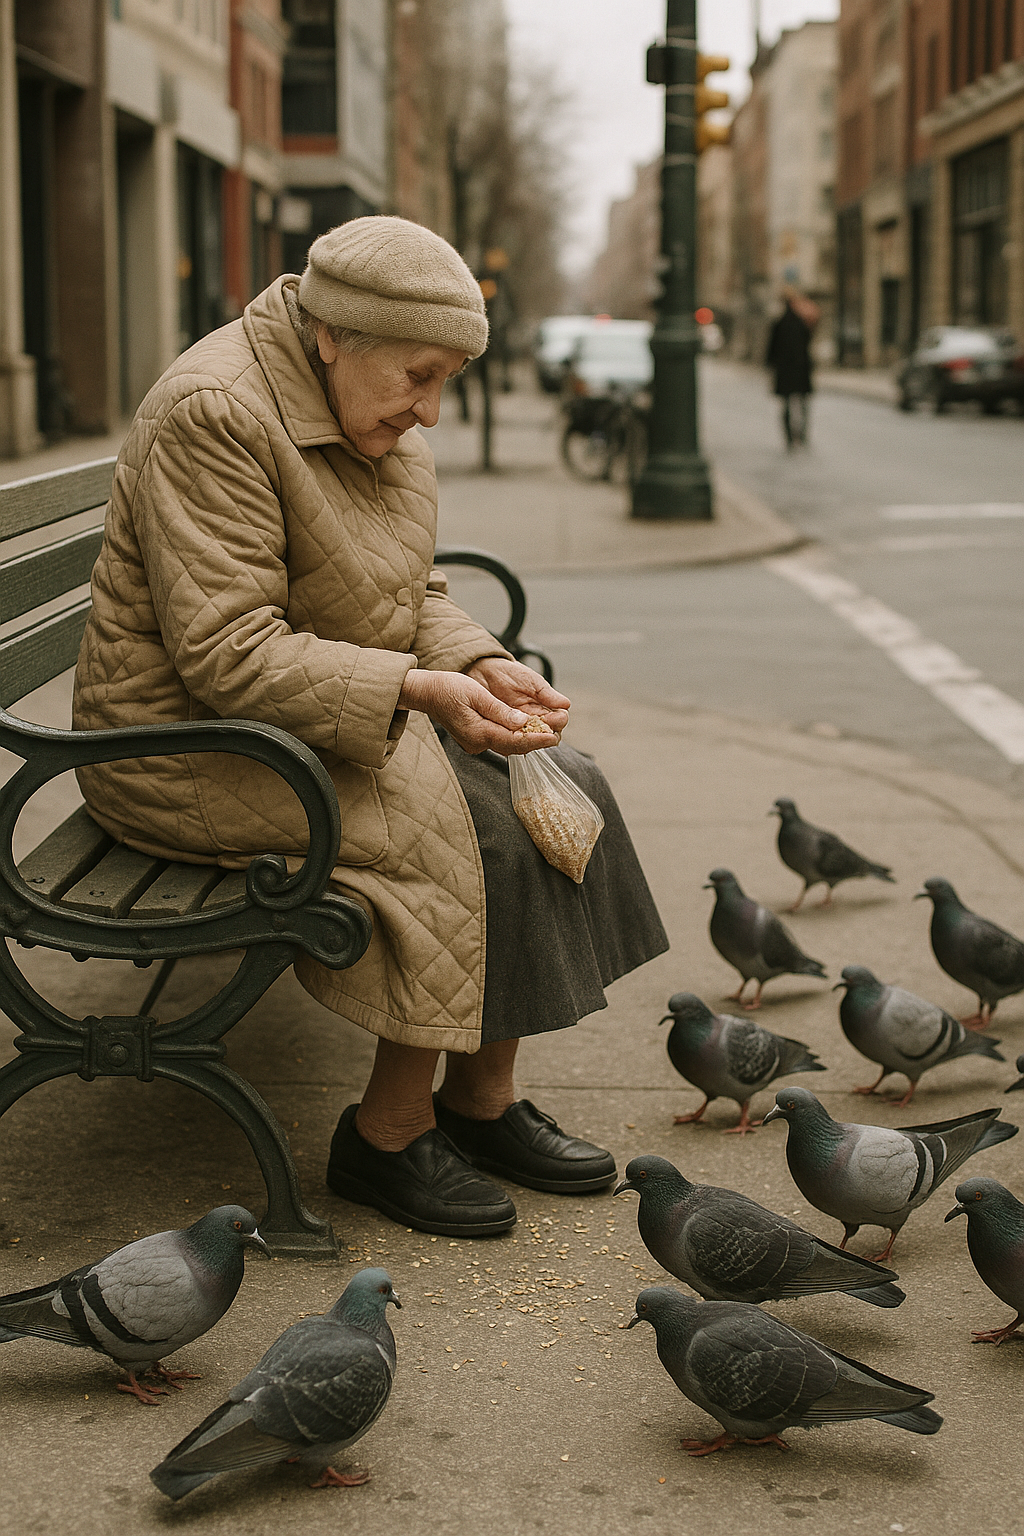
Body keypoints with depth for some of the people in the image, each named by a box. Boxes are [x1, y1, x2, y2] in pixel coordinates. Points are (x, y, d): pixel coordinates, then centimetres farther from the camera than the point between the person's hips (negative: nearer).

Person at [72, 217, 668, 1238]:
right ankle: (387, 1136, -7)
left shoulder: (376, 420, 6)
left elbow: (406, 599, 13)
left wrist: (479, 666, -8)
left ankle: (482, 1101, 1)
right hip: (196, 742, -9)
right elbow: (226, 654, -27)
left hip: (326, 718, 9)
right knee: (474, 831, -21)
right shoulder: (217, 414, -23)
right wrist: (418, 692, -32)